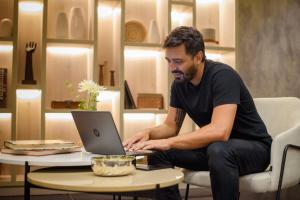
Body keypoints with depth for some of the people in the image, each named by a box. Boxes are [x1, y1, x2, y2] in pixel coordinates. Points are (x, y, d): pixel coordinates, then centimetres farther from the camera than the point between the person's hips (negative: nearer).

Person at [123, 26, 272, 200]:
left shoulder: (222, 75, -24)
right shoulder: (179, 83, -2)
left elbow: (220, 131, -36)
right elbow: (171, 126, 5)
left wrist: (168, 142, -38)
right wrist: (148, 133, -17)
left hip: (254, 146, -6)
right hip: (213, 146, 6)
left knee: (218, 150, -39)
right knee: (156, 152, -10)